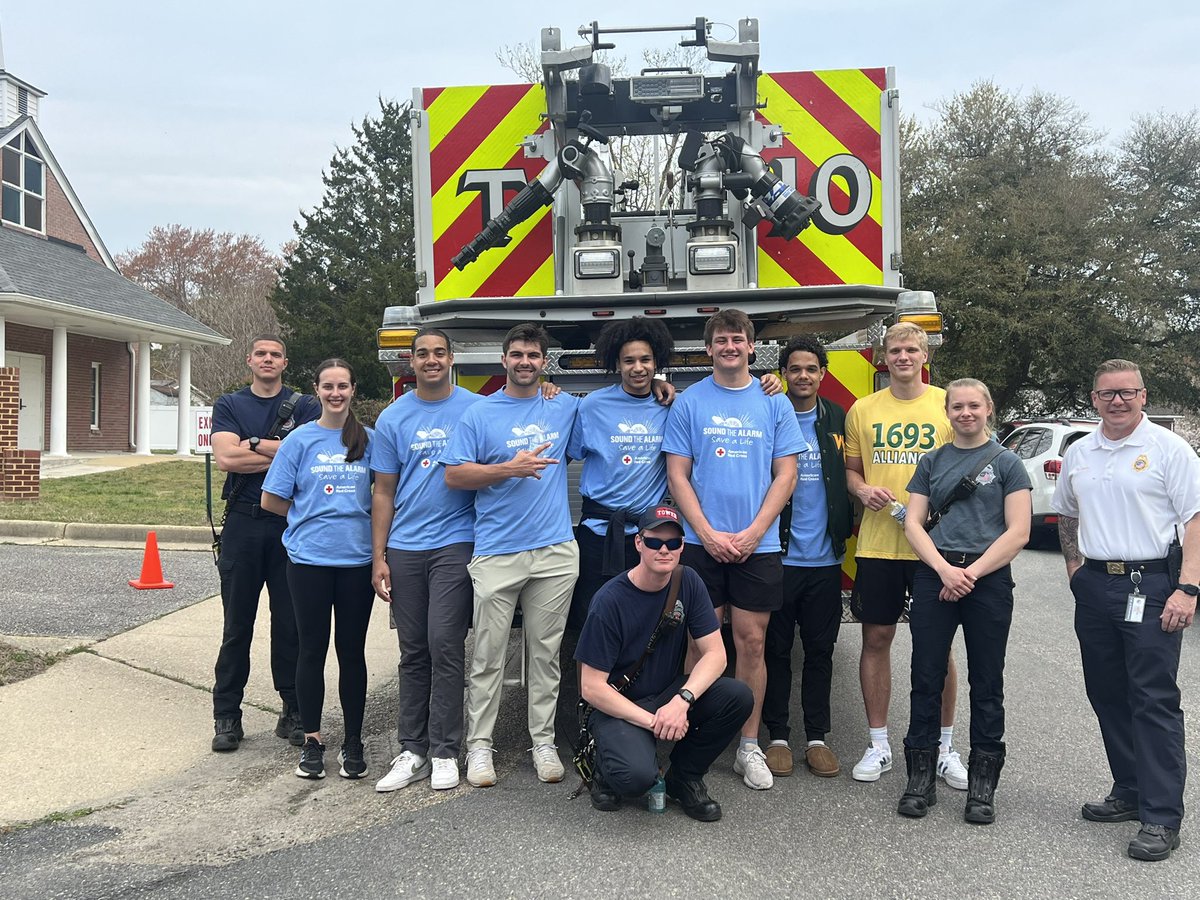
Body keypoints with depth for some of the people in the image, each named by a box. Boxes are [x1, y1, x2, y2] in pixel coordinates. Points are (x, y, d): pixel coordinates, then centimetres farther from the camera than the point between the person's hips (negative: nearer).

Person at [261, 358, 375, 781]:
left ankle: (353, 741, 18)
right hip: (309, 558, -1)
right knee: (312, 650, 6)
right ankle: (311, 741, 18)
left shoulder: (369, 440, 5)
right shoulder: (300, 439, 2)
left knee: (352, 651, 7)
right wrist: (313, 516, 8)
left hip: (357, 559, 1)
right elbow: (271, 500, 5)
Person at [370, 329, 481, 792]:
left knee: (445, 647, -6)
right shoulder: (393, 418, 8)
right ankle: (412, 750, 18)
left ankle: (445, 751, 6)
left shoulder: (476, 408, 1)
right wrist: (378, 558, 5)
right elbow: (384, 492, 9)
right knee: (413, 651, 9)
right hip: (404, 548, 3)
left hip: (455, 543, -3)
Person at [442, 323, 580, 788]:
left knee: (545, 652, 8)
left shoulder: (566, 408, 12)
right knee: (489, 655, 1)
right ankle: (479, 745, 11)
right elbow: (453, 475, -3)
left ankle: (544, 741, 17)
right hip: (496, 553, -2)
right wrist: (510, 468, -14)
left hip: (555, 551, 2)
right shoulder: (479, 414, 3)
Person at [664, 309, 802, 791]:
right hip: (701, 543, -1)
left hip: (758, 545, 1)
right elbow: (677, 475, 1)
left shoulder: (775, 403, 7)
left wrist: (753, 533, -7)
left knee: (751, 643, 5)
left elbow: (785, 475, 4)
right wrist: (708, 534, -9)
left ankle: (749, 747, 14)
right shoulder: (688, 403, 4)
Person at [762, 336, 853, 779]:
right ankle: (777, 735, 17)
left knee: (820, 650, 9)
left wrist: (844, 531, 5)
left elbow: (851, 474, 13)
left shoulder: (839, 419, 8)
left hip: (824, 558, 3)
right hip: (777, 555, -2)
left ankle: (817, 737, 20)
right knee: (776, 648, 6)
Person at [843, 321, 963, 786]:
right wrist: (862, 490, -8)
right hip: (877, 543, 2)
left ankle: (944, 748, 19)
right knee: (876, 639, 6)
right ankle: (878, 744, 19)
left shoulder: (948, 404, 3)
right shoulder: (863, 409, 8)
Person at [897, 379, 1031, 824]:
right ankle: (921, 779, 13)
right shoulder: (932, 462, 11)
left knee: (986, 686, 5)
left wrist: (971, 573, -12)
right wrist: (945, 570, -10)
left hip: (989, 579, -2)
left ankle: (982, 785, 14)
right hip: (934, 576, 2)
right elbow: (913, 523, 5)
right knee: (926, 679, 3)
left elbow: (1018, 533, -4)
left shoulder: (1006, 463, 3)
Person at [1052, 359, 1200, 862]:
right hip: (1094, 586, 6)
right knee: (1107, 696, 12)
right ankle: (1129, 793, 26)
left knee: (1154, 701, -7)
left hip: (1150, 584, -6)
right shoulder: (1078, 453, 13)